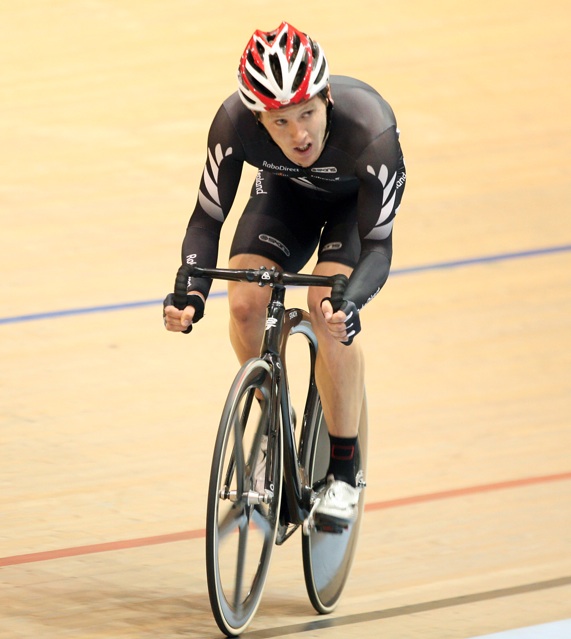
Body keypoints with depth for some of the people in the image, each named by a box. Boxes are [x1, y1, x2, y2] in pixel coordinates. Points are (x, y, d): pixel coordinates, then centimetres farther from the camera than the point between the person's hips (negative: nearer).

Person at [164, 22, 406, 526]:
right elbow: (208, 217, -23)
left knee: (328, 311, -26)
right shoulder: (234, 124, -35)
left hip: (355, 199, -3)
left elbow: (378, 244, -35)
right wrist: (191, 289, -41)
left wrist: (350, 302, -55)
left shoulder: (370, 131, -41)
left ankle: (345, 473, -9)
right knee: (245, 301, -21)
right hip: (286, 190, 3)